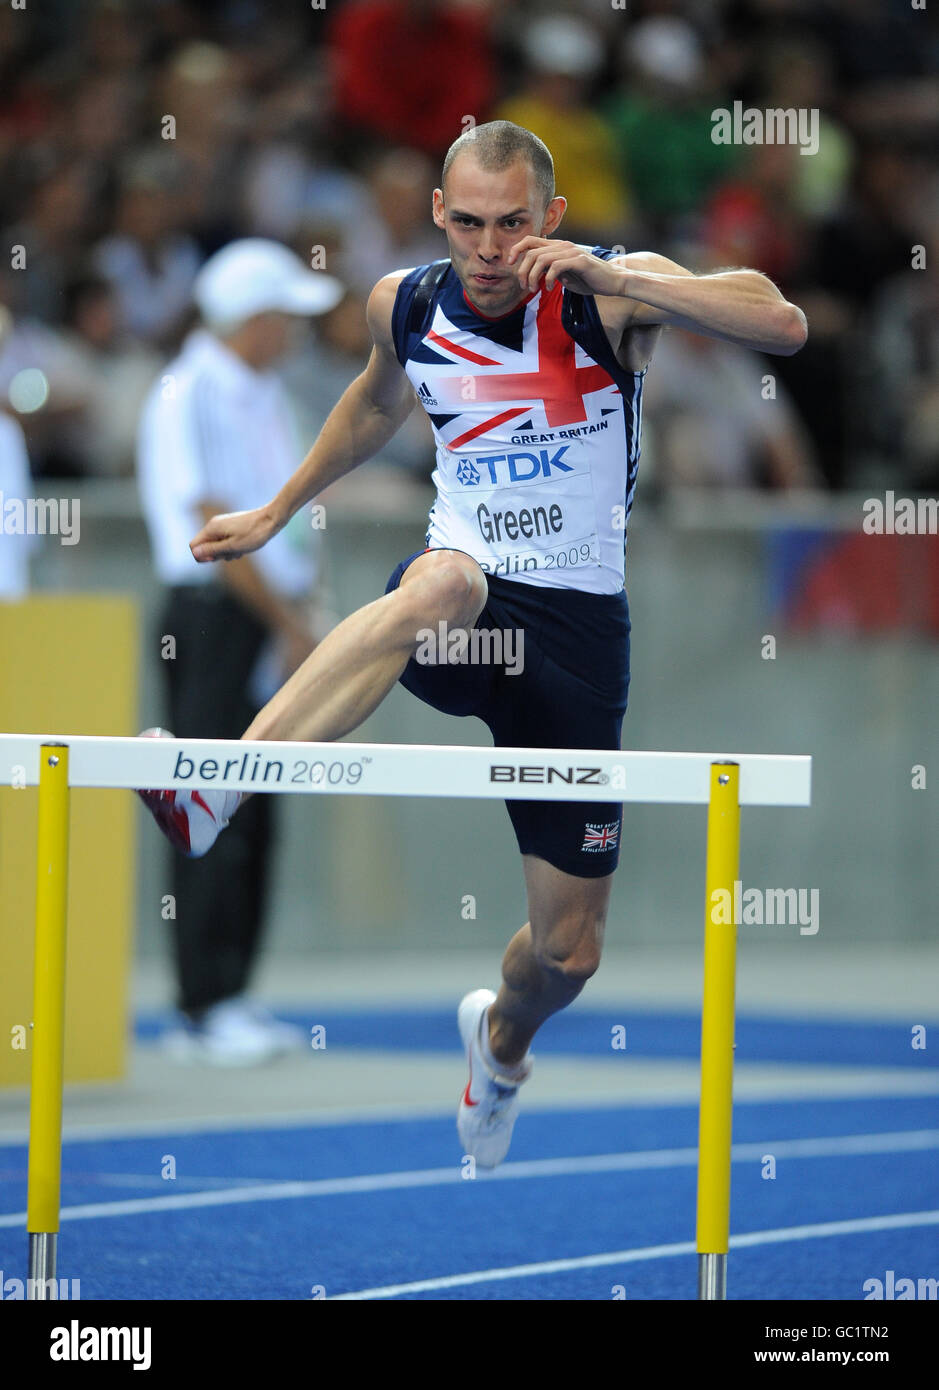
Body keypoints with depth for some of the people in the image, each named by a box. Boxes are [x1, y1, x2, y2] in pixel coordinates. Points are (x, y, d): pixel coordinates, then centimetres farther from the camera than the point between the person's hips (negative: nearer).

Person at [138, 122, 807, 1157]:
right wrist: (276, 513, 33)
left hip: (577, 624, 0)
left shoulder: (607, 294, -10)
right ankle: (209, 797, -55)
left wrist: (614, 278, -31)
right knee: (442, 580, -41)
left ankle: (502, 1040, 42)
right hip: (464, 600, 0)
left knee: (567, 954, 3)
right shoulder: (406, 305, 1)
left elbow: (784, 326, -24)